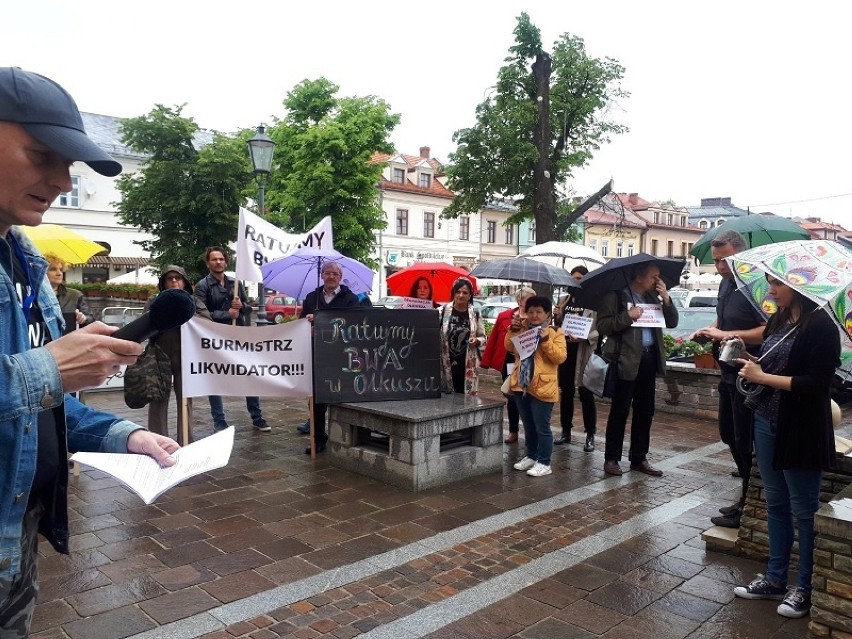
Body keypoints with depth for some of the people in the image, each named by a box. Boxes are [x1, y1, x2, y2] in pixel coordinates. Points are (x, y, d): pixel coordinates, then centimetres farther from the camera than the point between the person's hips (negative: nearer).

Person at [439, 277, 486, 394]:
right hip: (446, 365, -2)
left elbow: (483, 337, 13)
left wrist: (477, 341, -8)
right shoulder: (443, 311, -1)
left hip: (467, 366, 2)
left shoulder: (475, 313, 5)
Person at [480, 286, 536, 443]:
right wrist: (486, 362, 5)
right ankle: (513, 431, 26)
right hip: (508, 363, 2)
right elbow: (493, 339, 5)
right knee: (511, 398, 11)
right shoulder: (504, 317, 2)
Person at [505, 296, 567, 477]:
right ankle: (531, 456, 31)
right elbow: (509, 347, 6)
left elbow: (560, 357, -14)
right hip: (522, 385, 6)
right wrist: (513, 330, -8)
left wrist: (546, 339, -23)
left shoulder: (555, 333, -4)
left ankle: (544, 463, 9)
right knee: (528, 426, 18)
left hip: (542, 387, -5)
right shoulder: (522, 329, 11)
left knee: (542, 427, 0)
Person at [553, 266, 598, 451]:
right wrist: (557, 317, -3)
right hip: (565, 350, 5)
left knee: (586, 394, 2)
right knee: (566, 392, 13)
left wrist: (583, 337, -26)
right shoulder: (564, 300, 10)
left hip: (585, 352, -5)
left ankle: (590, 436, 13)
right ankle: (566, 432, 26)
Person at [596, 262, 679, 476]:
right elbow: (602, 325, -10)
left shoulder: (653, 297, 14)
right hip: (626, 359, -6)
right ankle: (611, 458, 10)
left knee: (645, 411, 11)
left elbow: (672, 322, 10)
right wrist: (627, 316, -19)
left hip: (649, 358, 6)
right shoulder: (616, 296, -5)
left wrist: (665, 298, -2)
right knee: (620, 410, 0)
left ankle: (639, 459, 21)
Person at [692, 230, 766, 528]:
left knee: (744, 442, 2)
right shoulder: (726, 284, 9)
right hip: (729, 373, 9)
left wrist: (726, 334, -27)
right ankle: (749, 491, 34)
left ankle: (748, 506, 17)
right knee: (728, 435, 18)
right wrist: (710, 331, 4)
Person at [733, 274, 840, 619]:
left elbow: (816, 383, -18)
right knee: (775, 503, 15)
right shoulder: (776, 322, 9)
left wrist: (762, 377, -16)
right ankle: (775, 578, 27)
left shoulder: (821, 325, -13)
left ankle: (805, 587, 21)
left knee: (804, 508, 7)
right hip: (767, 423, 7)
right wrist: (752, 367, -4)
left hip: (801, 431, -7)